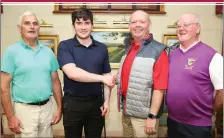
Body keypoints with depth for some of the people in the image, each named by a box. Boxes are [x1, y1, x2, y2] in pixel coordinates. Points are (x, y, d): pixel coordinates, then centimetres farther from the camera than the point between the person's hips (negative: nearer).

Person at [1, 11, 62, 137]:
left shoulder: (48, 51, 4)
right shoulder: (12, 51, -6)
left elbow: (55, 81, 7)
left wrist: (59, 108, 5)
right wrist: (10, 116, -10)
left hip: (47, 107, 4)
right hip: (25, 109, -3)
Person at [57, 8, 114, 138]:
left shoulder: (102, 48, 4)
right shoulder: (65, 46, -6)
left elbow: (107, 77, 8)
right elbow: (72, 73, -20)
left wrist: (106, 101, -1)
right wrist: (102, 78, -18)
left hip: (96, 102, 3)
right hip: (73, 102, -2)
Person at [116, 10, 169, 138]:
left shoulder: (158, 51, -15)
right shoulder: (129, 48, 6)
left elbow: (159, 87, -19)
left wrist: (152, 116, -19)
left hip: (143, 114, -6)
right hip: (127, 111, 7)